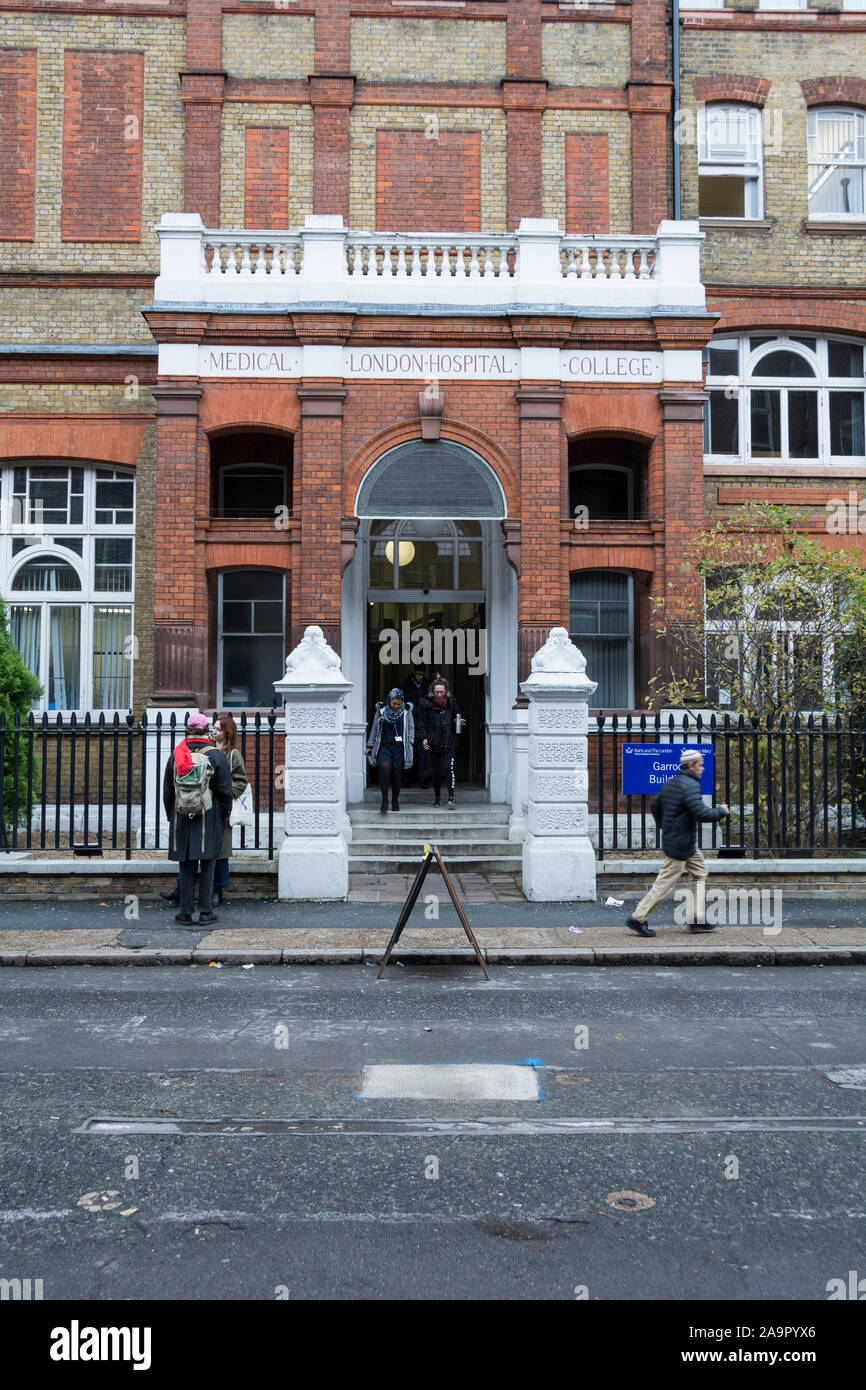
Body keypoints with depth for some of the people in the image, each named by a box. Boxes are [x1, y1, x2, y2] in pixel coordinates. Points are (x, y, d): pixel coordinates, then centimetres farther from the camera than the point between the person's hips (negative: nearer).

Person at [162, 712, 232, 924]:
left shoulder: (176, 755, 3)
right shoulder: (216, 756, -6)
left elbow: (167, 791, 8)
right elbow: (225, 790, -5)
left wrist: (171, 815, 19)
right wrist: (225, 814, 8)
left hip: (181, 819, 2)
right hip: (209, 819, -2)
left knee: (186, 866, 7)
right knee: (207, 864, 5)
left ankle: (186, 912, 9)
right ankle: (205, 911, 7)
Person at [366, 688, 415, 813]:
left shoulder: (406, 712, 6)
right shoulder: (381, 710, 6)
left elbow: (411, 728, 11)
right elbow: (374, 728, 13)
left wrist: (410, 743, -1)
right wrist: (370, 746, 13)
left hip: (399, 747, 1)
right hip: (384, 745, -1)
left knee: (397, 773, 1)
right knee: (384, 767, -23)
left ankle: (395, 801, 19)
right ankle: (384, 800, -15)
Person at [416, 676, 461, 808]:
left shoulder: (451, 701, 3)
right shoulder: (426, 703, -3)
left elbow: (456, 717, 18)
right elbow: (422, 722, 1)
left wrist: (458, 723, -4)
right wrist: (423, 738, -10)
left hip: (449, 742, 0)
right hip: (433, 743, 0)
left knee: (449, 768, -12)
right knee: (436, 771, 8)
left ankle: (451, 798, -10)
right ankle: (437, 797, 23)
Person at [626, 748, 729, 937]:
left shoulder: (671, 783, 10)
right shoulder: (690, 786, -19)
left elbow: (654, 805, 18)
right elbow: (702, 813, -26)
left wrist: (664, 826, 24)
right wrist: (721, 811, -10)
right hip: (680, 845, -10)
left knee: (699, 873, 15)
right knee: (665, 883, -5)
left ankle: (696, 920, 17)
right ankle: (638, 918, 1)